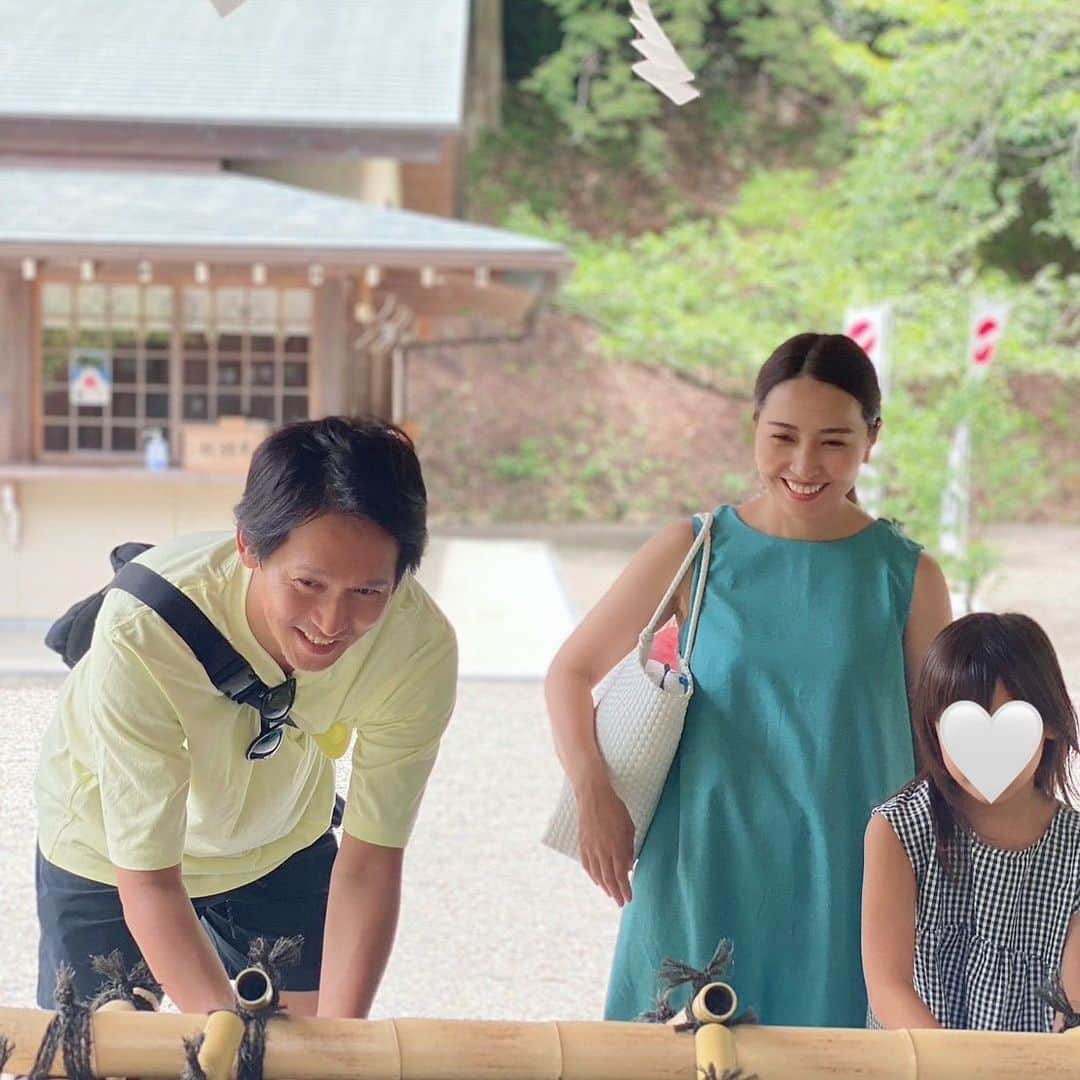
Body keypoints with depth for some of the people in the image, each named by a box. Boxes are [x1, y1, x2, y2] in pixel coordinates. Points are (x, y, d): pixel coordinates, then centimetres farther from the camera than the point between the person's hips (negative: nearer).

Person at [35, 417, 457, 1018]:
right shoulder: (143, 630, -40)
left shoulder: (421, 646, -31)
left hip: (282, 841, 2)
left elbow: (370, 860, -22)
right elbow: (147, 881, -35)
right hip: (110, 850, -2)